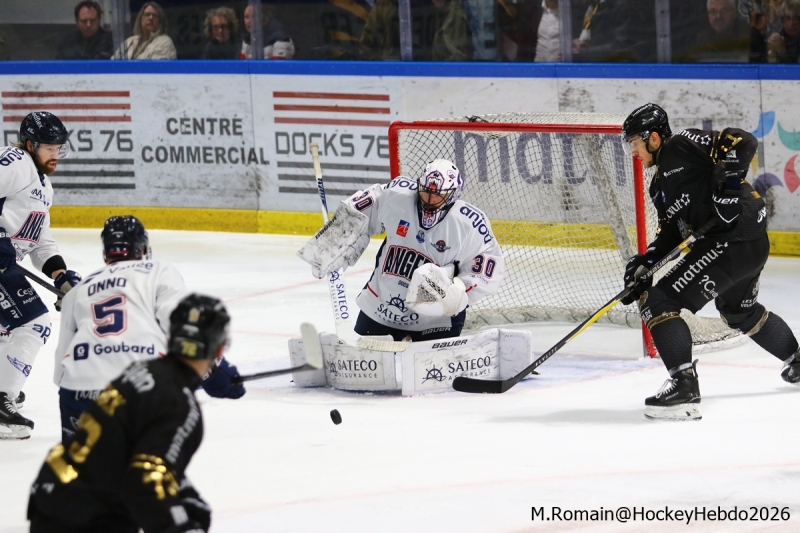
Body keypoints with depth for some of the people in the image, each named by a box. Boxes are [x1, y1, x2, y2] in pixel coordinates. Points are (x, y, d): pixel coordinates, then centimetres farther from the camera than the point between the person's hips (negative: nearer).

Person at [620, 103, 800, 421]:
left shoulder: (681, 146, -8)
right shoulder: (660, 184, 21)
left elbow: (743, 142, -17)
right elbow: (671, 231, 17)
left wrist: (728, 182, -25)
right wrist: (645, 262, 3)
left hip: (732, 238, -11)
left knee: (659, 301, -15)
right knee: (741, 312, 37)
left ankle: (684, 387, -23)